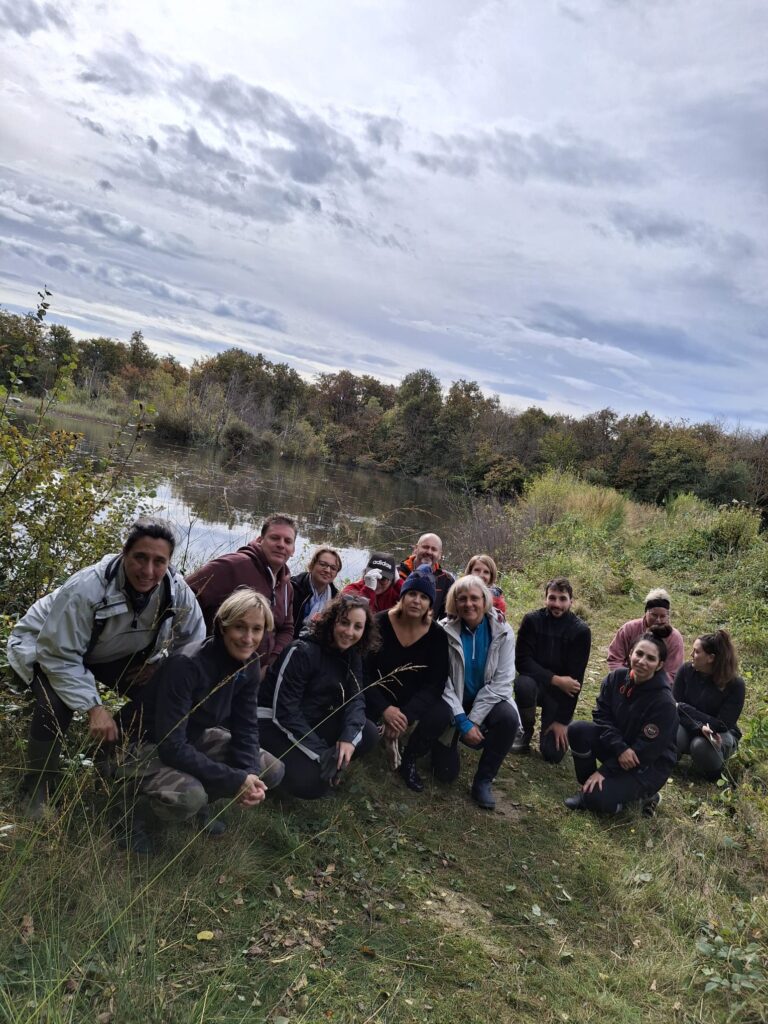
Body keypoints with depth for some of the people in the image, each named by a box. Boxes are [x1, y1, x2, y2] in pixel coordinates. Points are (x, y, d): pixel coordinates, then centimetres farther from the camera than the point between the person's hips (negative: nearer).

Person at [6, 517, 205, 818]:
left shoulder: (177, 590, -24)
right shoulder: (85, 590, -38)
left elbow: (193, 647, -9)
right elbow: (60, 656, -34)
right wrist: (94, 708, -39)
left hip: (113, 655, 5)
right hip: (46, 647, -5)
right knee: (57, 702, -33)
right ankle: (37, 793, -9)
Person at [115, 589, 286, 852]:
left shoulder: (249, 665, -10)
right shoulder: (186, 665, -32)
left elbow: (245, 728, -4)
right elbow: (171, 746, -33)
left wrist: (249, 775, -23)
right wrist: (235, 781, -31)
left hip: (194, 740, 7)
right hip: (146, 746, -7)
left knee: (272, 771, -5)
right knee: (188, 796, -36)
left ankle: (199, 800, 13)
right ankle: (139, 813, -3)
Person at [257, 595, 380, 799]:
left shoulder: (352, 655, 0)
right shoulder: (302, 651, -23)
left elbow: (356, 698, -8)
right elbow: (284, 711, -26)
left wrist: (349, 738, -28)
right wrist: (320, 753, -29)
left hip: (313, 720, 7)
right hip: (275, 722, -7)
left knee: (369, 734, -13)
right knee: (312, 782, -26)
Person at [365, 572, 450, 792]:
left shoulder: (437, 635, -9)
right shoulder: (379, 623, -15)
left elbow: (435, 684, -12)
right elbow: (363, 672, -15)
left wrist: (406, 715, -27)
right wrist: (384, 709, -28)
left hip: (415, 699, 2)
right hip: (377, 695, -2)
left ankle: (409, 760, 1)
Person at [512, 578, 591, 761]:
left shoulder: (581, 631, -14)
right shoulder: (532, 620, -12)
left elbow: (575, 679, -15)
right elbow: (522, 662, -16)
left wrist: (562, 720, -17)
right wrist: (556, 679, -27)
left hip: (561, 691, 0)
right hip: (535, 681, 1)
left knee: (553, 754, -13)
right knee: (523, 684, -36)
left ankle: (556, 724, 23)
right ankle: (526, 730, -5)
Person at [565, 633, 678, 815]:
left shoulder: (664, 703, -25)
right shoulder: (617, 678, -9)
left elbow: (645, 751, -22)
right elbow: (601, 715, -6)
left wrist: (604, 771, -19)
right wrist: (620, 748, -24)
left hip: (650, 764, -5)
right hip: (616, 747, 5)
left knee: (597, 799, -24)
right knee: (577, 730, -21)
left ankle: (643, 792, 3)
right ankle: (588, 787, -2)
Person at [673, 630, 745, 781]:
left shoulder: (735, 684, -21)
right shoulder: (686, 671, -14)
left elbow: (723, 724, -21)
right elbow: (674, 708, -15)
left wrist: (684, 708, -23)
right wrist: (699, 727, -34)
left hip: (720, 734, -1)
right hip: (689, 727, 1)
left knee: (701, 745, -36)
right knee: (674, 738, -34)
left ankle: (715, 775, -2)